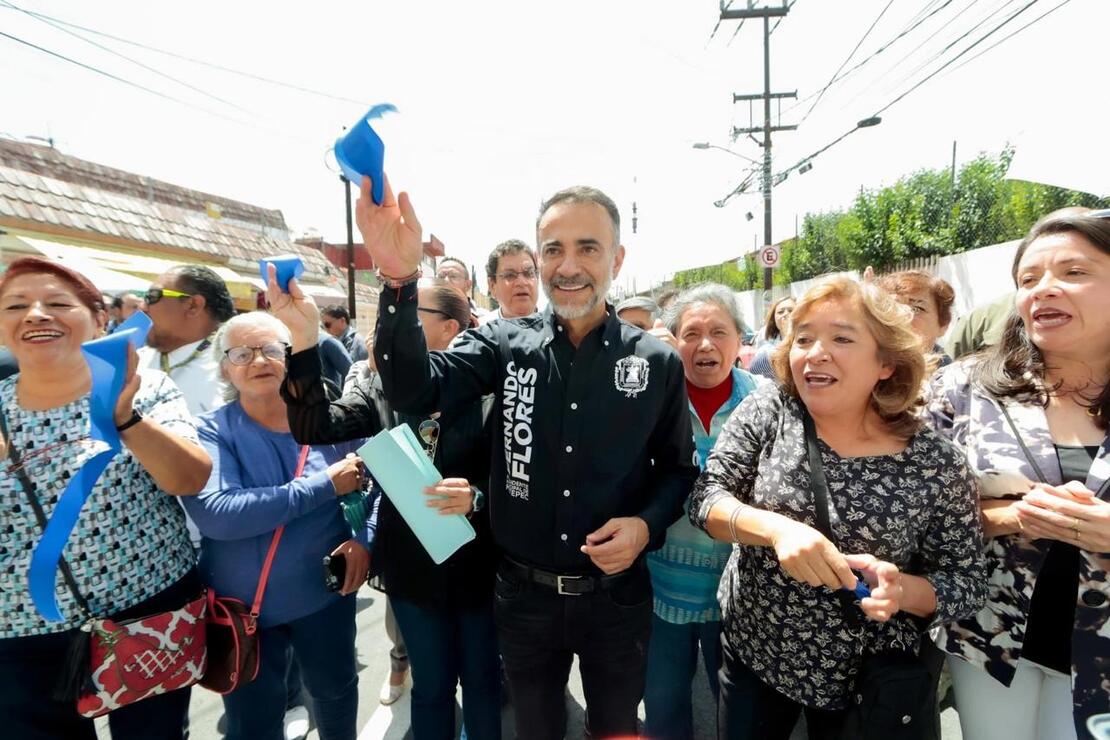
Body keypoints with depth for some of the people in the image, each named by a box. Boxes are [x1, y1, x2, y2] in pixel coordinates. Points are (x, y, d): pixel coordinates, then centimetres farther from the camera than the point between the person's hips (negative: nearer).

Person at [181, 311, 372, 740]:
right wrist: (325, 485, -29)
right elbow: (214, 514, -28)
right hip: (241, 603, -1)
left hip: (325, 591, 2)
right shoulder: (212, 431, -13)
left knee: (335, 688, 24)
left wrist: (365, 538, -18)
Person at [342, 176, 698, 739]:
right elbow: (416, 391, -21)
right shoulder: (505, 344, -7)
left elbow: (677, 467, 2)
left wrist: (646, 525, -17)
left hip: (617, 598, 0)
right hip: (524, 594, 1)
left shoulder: (657, 362, -8)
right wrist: (399, 278, -35)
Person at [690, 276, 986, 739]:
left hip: (869, 683, 0)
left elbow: (966, 583, -6)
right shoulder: (767, 411, -13)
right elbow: (705, 498, -16)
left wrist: (902, 590, -28)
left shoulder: (937, 465, -15)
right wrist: (775, 528, -34)